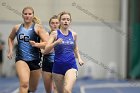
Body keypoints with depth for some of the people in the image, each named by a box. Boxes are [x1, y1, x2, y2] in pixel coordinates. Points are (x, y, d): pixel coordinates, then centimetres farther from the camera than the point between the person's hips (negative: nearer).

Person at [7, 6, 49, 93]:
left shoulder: (38, 27, -4)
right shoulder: (17, 28, 6)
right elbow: (11, 38, 28)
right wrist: (10, 50, 16)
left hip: (35, 60, 0)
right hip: (21, 59, 0)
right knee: (24, 83, -27)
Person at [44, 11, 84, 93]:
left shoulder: (73, 34, 5)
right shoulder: (55, 33, -2)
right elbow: (46, 51, -8)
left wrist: (79, 58, 9)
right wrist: (56, 43, -23)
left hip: (71, 66, 0)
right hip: (58, 66, 0)